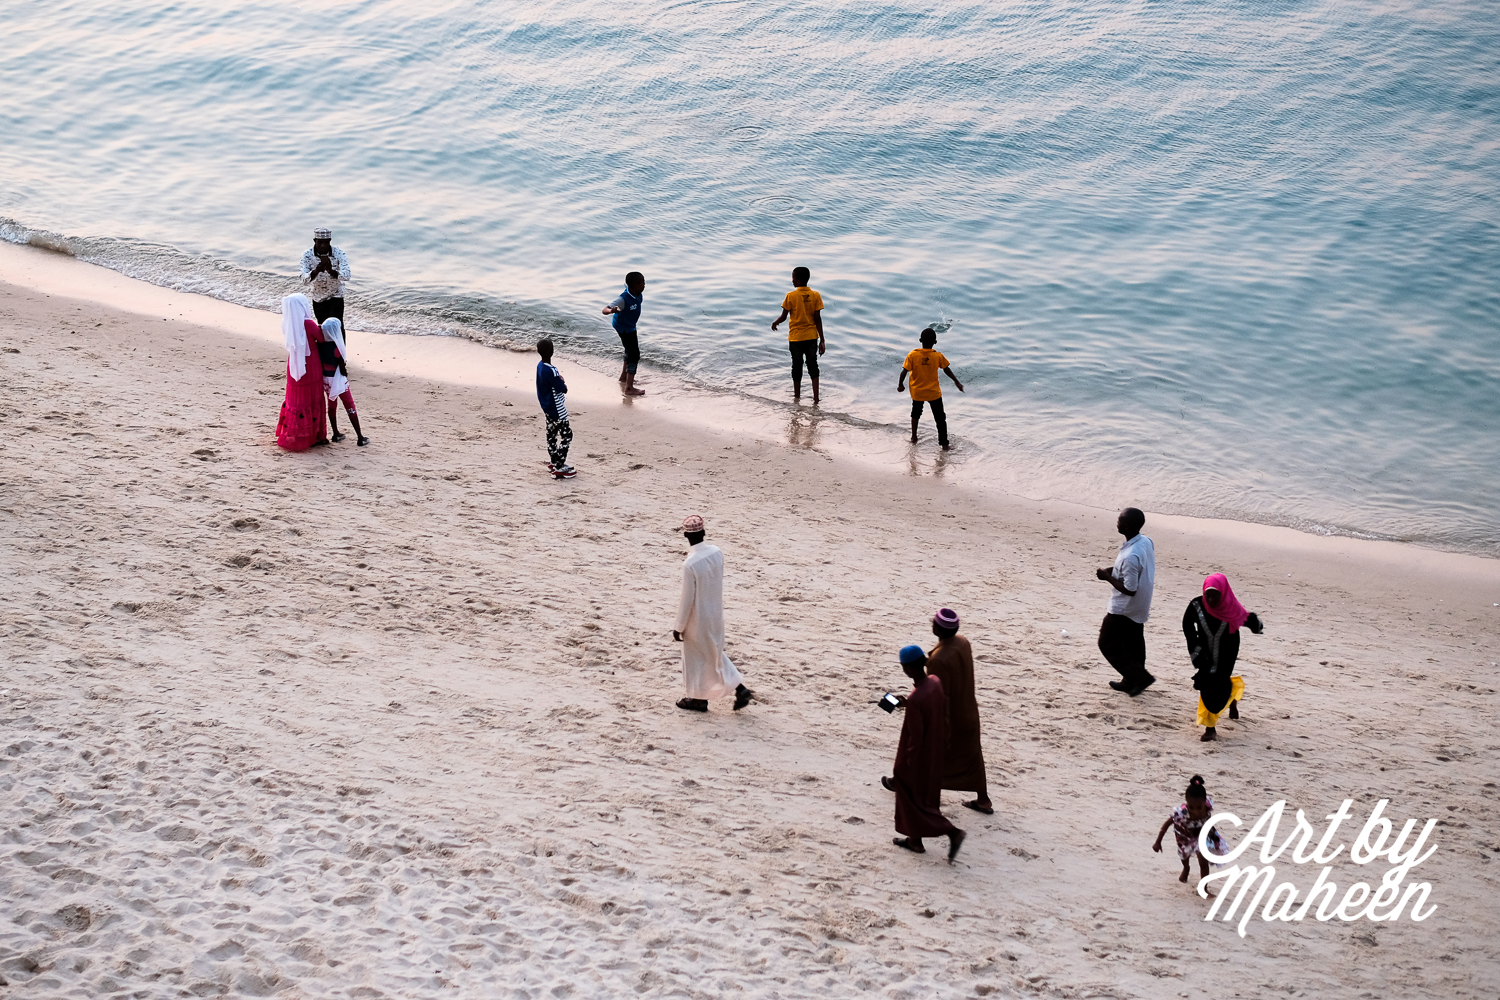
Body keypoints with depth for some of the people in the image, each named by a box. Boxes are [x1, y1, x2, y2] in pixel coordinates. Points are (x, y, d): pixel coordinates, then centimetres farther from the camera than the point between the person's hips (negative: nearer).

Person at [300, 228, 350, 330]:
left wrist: (331, 271, -48)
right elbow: (304, 280, -23)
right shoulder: (307, 255, -13)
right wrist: (316, 271, -45)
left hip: (336, 298, -2)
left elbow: (346, 276, -28)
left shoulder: (338, 253, -16)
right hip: (318, 299, 2)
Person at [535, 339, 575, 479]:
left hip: (547, 408, 10)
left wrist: (559, 380, -2)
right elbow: (563, 389, -21)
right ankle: (559, 468, -2)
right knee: (566, 435, -3)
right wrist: (562, 381, -2)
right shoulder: (550, 371, -29)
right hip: (556, 409, -10)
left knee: (552, 434, 19)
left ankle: (554, 463, 31)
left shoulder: (540, 366, 1)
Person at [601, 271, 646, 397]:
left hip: (630, 326, 9)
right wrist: (612, 310, -62)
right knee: (634, 354, -11)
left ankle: (624, 376, 48)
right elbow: (605, 310, -38)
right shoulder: (623, 299, -36)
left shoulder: (637, 294, -13)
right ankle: (629, 388, -9)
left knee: (631, 350, 26)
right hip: (624, 328, -9)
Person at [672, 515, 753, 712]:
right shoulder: (717, 553, -9)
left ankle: (699, 699, 28)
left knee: (697, 658, 13)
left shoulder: (690, 564, -28)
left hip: (698, 619, -6)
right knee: (714, 654, 23)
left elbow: (687, 600, -21)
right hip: (716, 614, 6)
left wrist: (678, 627, -9)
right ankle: (740, 689, 19)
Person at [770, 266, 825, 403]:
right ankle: (816, 398, -1)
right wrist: (822, 340, -2)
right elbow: (817, 319, -6)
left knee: (797, 366, 12)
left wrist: (775, 323, 16)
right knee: (812, 365, 7)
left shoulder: (791, 296, -12)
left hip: (795, 337, -2)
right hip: (811, 336, 2)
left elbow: (783, 316, -6)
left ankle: (797, 396, 24)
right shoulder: (815, 296, -6)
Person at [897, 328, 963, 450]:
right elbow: (947, 370, 0)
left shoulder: (912, 355, -15)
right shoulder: (938, 356, -12)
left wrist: (900, 385, 4)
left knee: (916, 414, 27)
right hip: (934, 393, -1)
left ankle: (914, 437, 35)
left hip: (917, 392, 1)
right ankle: (944, 443, 12)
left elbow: (904, 372, -13)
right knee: (940, 418, 11)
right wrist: (957, 382, 13)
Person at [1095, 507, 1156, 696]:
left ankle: (1140, 677, 5)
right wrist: (1115, 570, 5)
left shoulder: (1130, 556, -34)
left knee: (1108, 644, 7)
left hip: (1123, 609, -9)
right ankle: (1131, 682, 33)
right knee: (1133, 644, 21)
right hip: (1140, 608, 9)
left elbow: (1130, 589, -28)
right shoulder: (1146, 542, -5)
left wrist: (1107, 577, -18)